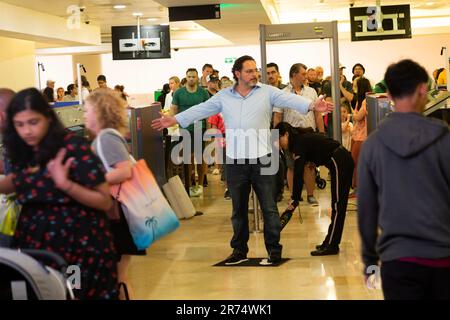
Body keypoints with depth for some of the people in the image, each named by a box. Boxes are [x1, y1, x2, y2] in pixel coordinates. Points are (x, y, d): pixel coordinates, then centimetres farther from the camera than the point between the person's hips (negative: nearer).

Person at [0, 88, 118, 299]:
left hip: (78, 244, -5)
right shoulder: (22, 151, 2)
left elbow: (105, 202, -15)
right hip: (34, 243, 6)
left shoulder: (73, 147, -15)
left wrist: (66, 184, -29)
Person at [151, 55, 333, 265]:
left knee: (269, 207, 3)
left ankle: (274, 249, 13)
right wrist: (174, 120, 5)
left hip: (262, 159, -2)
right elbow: (201, 110, 9)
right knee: (238, 208, 14)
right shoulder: (224, 96, 7)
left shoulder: (267, 92, 0)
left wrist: (312, 105, -30)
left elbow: (289, 99, -13)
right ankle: (239, 250, 26)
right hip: (235, 161, 3)